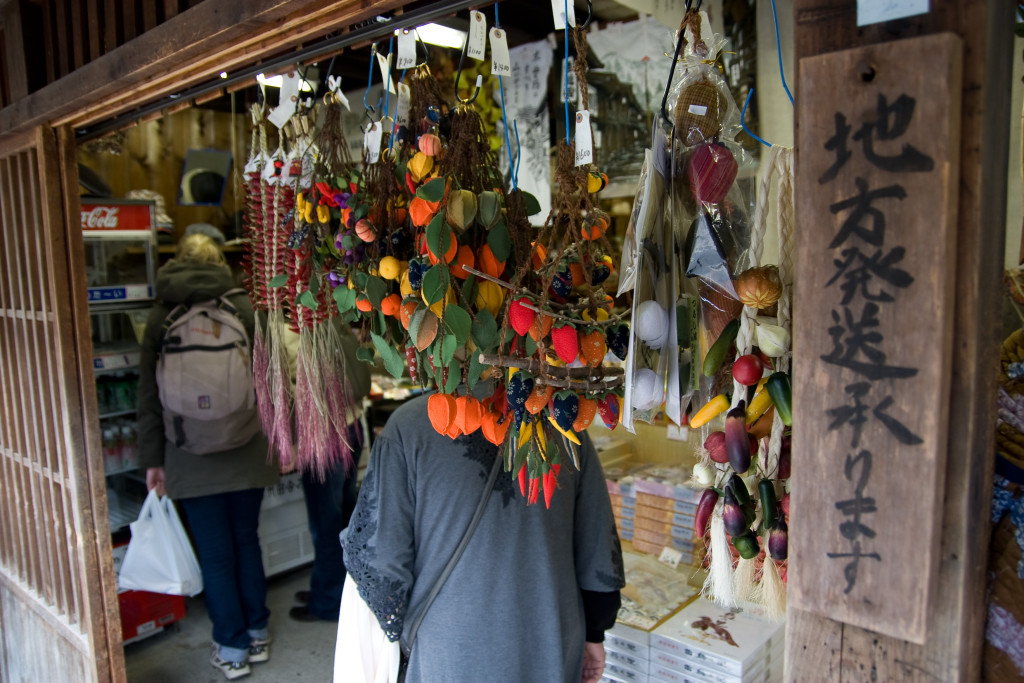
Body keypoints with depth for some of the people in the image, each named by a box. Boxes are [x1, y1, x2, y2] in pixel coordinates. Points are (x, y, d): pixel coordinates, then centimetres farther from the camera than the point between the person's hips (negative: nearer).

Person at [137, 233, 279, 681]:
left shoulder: (161, 315, 0)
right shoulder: (243, 307, -2)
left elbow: (149, 395, 1)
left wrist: (153, 458, 7)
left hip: (192, 457, -1)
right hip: (245, 450, 1)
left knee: (215, 554, 8)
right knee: (246, 541, 17)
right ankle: (257, 635, 29)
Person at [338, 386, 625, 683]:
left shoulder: (408, 425, -16)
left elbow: (379, 557, -13)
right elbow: (600, 550, -1)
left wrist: (397, 625, 7)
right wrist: (594, 632, 14)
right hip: (553, 656, 3)